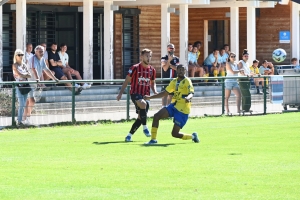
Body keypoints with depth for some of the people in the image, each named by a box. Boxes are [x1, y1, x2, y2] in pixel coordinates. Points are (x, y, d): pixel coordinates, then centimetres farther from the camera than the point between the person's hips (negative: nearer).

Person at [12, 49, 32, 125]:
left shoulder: (24, 65, 13)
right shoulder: (15, 65, -5)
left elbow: (29, 75, 8)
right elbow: (20, 75, -15)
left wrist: (23, 75, -9)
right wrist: (26, 75, -1)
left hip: (25, 86, 6)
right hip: (19, 86, -6)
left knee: (23, 105, 7)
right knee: (21, 105, -12)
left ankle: (21, 119, 12)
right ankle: (19, 121, -10)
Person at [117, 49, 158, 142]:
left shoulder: (152, 70, 8)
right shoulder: (135, 68, -6)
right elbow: (127, 81, 0)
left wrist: (155, 91, 1)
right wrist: (120, 93, -3)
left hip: (146, 95, 5)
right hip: (135, 93, -5)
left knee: (141, 117, -1)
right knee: (143, 104, -36)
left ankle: (129, 135, 14)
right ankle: (145, 127, -24)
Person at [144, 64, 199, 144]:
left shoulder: (187, 81, -10)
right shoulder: (174, 81, 11)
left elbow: (191, 93, -25)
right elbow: (165, 93, 21)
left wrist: (188, 98, -50)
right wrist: (150, 97, 19)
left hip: (182, 110, -7)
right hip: (174, 105, 7)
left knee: (175, 134, -10)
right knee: (156, 116, -10)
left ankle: (193, 136, 17)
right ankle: (153, 139, -1)